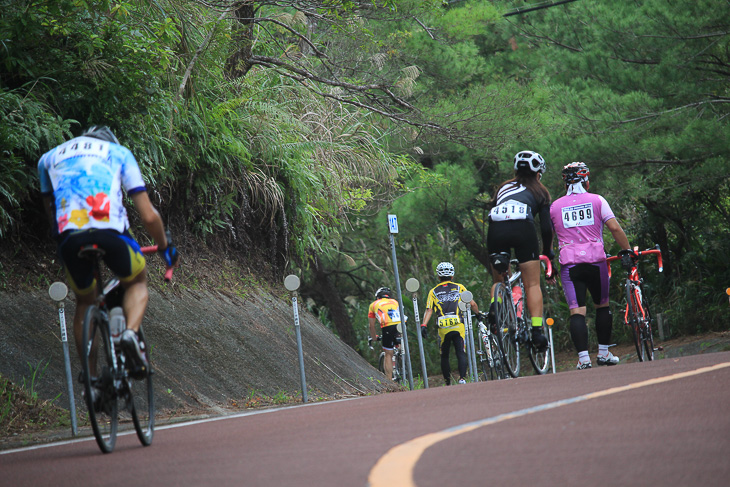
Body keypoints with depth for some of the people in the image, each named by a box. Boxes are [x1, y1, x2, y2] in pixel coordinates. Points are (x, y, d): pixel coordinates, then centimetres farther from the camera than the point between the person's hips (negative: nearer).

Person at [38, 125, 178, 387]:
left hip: (69, 237, 2)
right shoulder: (119, 153, 25)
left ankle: (90, 377, 21)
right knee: (137, 282, 27)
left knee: (84, 301, 28)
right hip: (110, 232, -2)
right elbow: (149, 216, 19)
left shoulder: (48, 158, 32)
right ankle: (131, 332, -2)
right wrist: (165, 246, 35)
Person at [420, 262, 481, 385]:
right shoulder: (459, 288, 12)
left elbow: (429, 310, 0)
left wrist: (423, 325, -7)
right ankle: (462, 378, -24)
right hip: (458, 327, -1)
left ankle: (448, 384, 13)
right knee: (461, 353, -3)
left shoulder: (433, 292, 13)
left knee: (444, 356, 13)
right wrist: (478, 314, 26)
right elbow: (472, 304, 8)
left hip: (443, 328, 1)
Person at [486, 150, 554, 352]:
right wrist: (548, 251, 29)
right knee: (532, 284, 3)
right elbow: (546, 227, 15)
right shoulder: (540, 191, 22)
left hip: (496, 230, 3)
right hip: (523, 229, -3)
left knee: (498, 281, 21)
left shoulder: (504, 187, 31)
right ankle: (537, 330, -11)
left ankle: (495, 305, -10)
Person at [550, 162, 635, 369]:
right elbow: (615, 228, -4)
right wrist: (627, 249, 8)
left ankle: (583, 358, -16)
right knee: (602, 306, 18)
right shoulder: (597, 200, 4)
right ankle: (603, 353, 19)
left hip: (569, 264, 0)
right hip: (596, 260, 0)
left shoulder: (555, 206, 10)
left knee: (577, 311, -5)